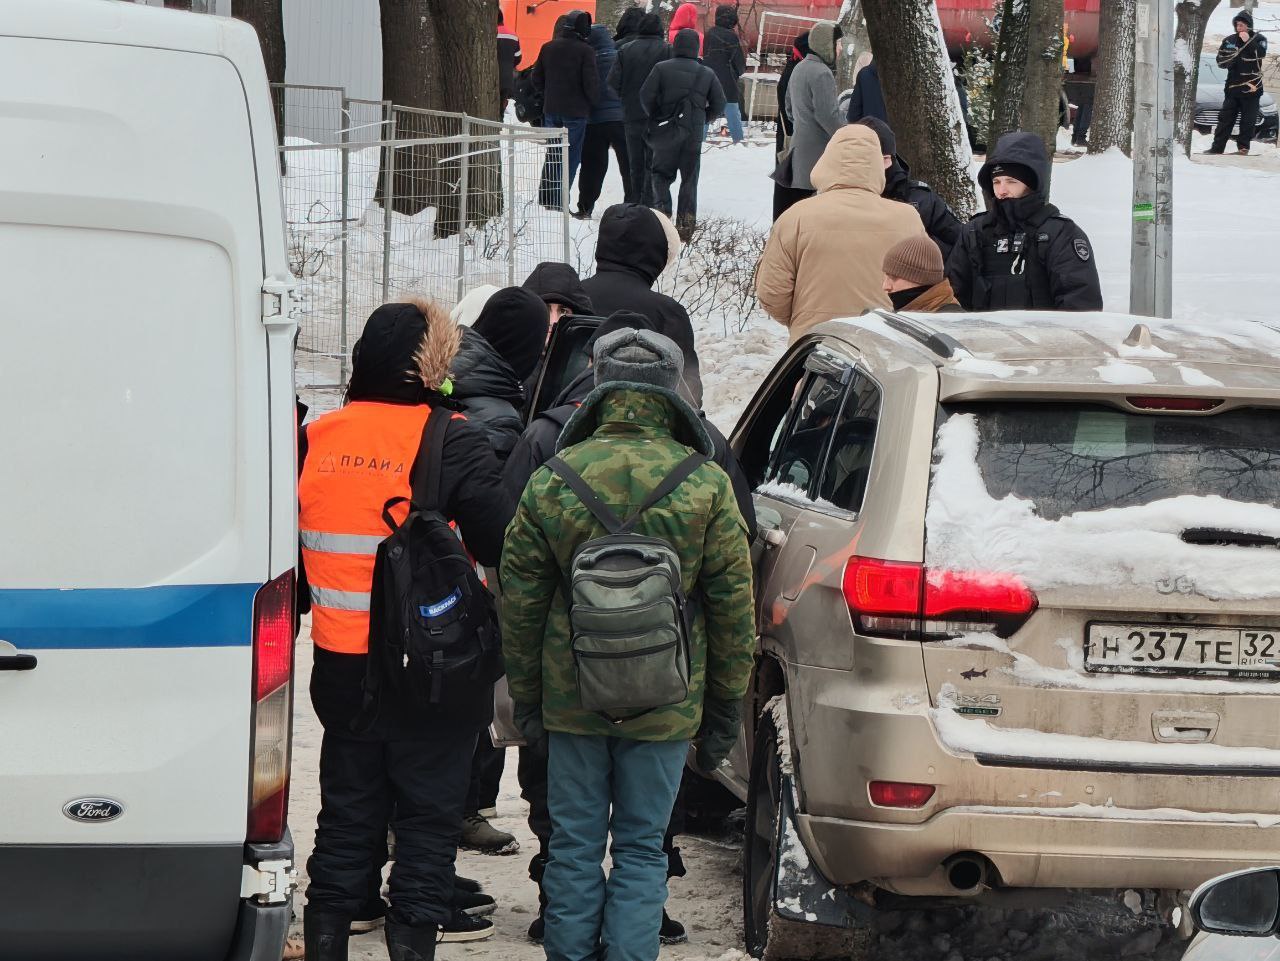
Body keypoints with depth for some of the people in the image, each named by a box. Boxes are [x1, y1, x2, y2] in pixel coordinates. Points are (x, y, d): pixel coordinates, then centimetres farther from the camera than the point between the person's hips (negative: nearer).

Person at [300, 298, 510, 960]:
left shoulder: (315, 441, 1)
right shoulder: (451, 443, -14)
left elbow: (286, 542, 11)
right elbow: (503, 544, -18)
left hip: (342, 671, 5)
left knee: (347, 818, 15)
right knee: (427, 822, 5)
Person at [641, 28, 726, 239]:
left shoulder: (662, 69, -6)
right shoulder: (707, 74, 2)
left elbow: (646, 96, -8)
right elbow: (718, 103, 4)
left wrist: (655, 117, 10)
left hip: (666, 132, -2)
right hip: (694, 134, 2)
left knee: (660, 174, 13)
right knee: (689, 178, 9)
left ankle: (662, 208, -8)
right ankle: (686, 222, 5)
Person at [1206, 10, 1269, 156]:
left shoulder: (1259, 39, 1)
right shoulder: (1229, 41, 9)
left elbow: (1261, 54, -17)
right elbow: (1220, 60, 6)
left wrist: (1248, 41, -19)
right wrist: (1233, 58, -12)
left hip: (1251, 87, -3)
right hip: (1232, 86, 3)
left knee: (1248, 120, -1)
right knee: (1225, 118, 2)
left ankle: (1243, 147, 7)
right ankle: (1217, 147, 3)